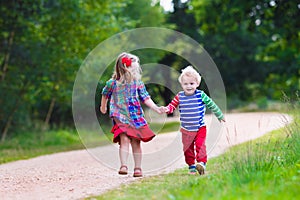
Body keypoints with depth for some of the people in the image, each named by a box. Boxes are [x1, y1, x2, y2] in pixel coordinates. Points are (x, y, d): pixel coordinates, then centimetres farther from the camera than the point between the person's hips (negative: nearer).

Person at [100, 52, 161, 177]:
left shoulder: (137, 83, 1)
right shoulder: (112, 83, -4)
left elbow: (146, 98, 0)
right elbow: (105, 94, 16)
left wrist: (156, 108, -12)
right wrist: (103, 107, 30)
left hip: (136, 117, 2)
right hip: (121, 117, -2)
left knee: (136, 142, 3)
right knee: (124, 139, -18)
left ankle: (138, 168, 9)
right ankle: (123, 166, -22)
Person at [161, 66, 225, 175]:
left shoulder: (201, 95, -7)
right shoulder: (179, 97, -3)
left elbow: (212, 105, 3)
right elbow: (172, 105, 4)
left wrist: (220, 116, 12)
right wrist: (166, 109, -20)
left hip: (200, 128, -2)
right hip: (186, 130, 2)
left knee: (200, 145, -16)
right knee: (187, 148, 7)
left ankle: (201, 163, -11)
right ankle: (191, 166, 18)